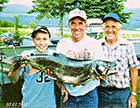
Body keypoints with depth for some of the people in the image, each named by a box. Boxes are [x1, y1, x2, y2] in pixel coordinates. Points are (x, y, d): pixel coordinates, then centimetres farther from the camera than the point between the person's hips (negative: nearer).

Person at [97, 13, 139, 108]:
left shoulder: (127, 45, -3)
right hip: (101, 92, 1)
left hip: (121, 92, -1)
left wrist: (133, 94, -1)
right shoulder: (96, 45, 1)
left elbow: (133, 71, 0)